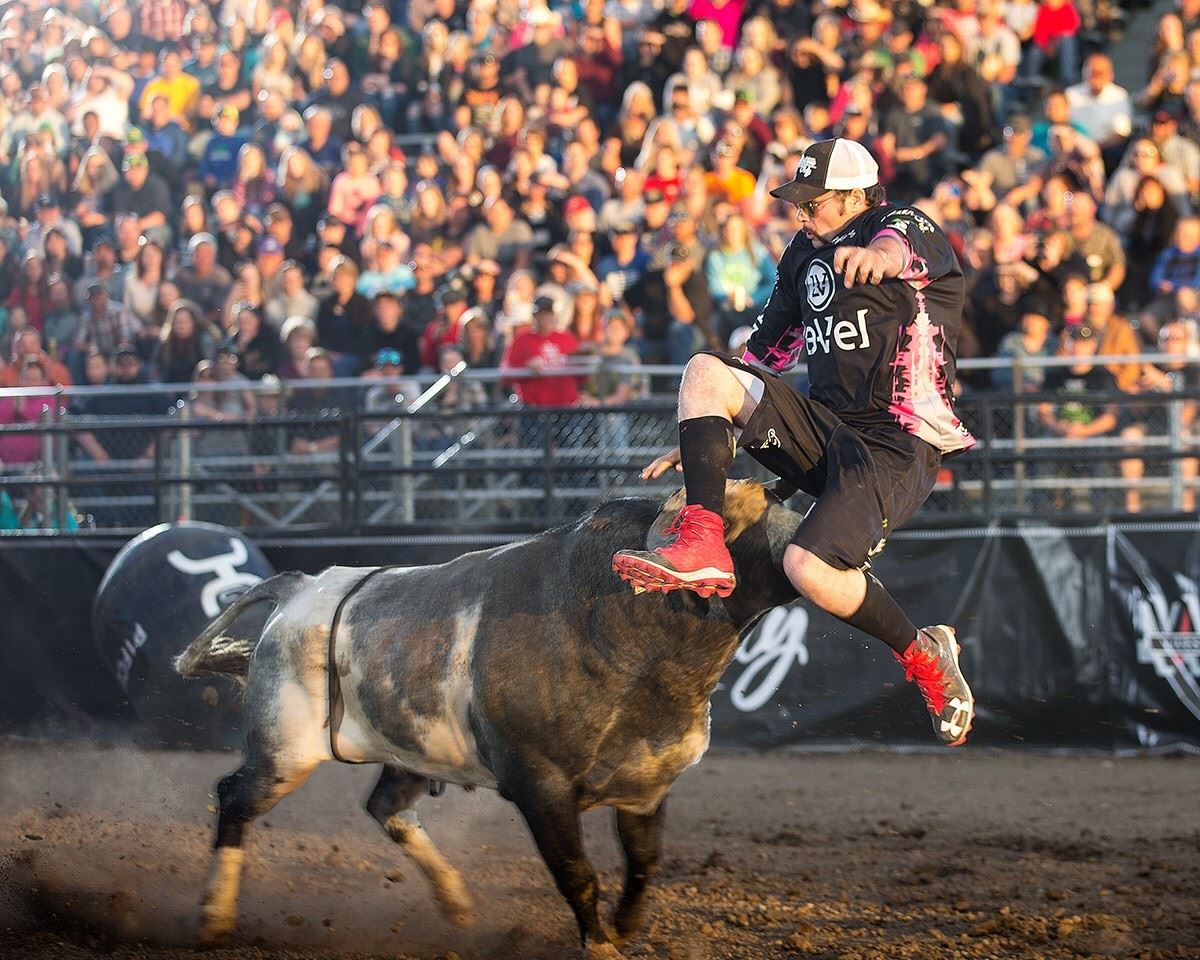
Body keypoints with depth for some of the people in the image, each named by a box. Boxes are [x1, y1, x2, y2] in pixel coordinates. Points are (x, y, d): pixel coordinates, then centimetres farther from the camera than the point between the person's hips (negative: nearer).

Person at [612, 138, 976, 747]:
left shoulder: (908, 226, -6)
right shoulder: (805, 257, 17)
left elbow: (903, 245, -35)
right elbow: (764, 359, 25)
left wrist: (877, 253, -60)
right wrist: (698, 443, 21)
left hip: (899, 447, -7)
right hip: (825, 430, 8)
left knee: (809, 568, -28)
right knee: (705, 371, -10)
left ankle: (924, 658, -3)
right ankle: (702, 545, -21)